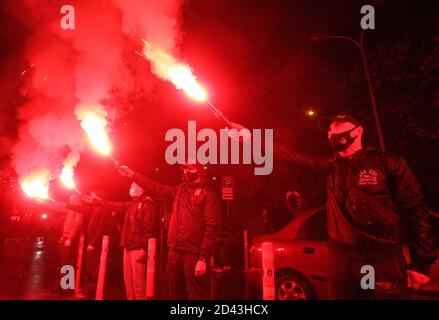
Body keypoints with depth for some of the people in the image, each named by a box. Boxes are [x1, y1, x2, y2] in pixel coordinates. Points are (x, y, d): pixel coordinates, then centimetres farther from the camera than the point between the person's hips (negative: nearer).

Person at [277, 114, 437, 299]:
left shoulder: (388, 163, 0)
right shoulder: (331, 167, 11)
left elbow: (415, 211, -3)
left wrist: (422, 262, -7)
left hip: (383, 259, -3)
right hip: (341, 258, 4)